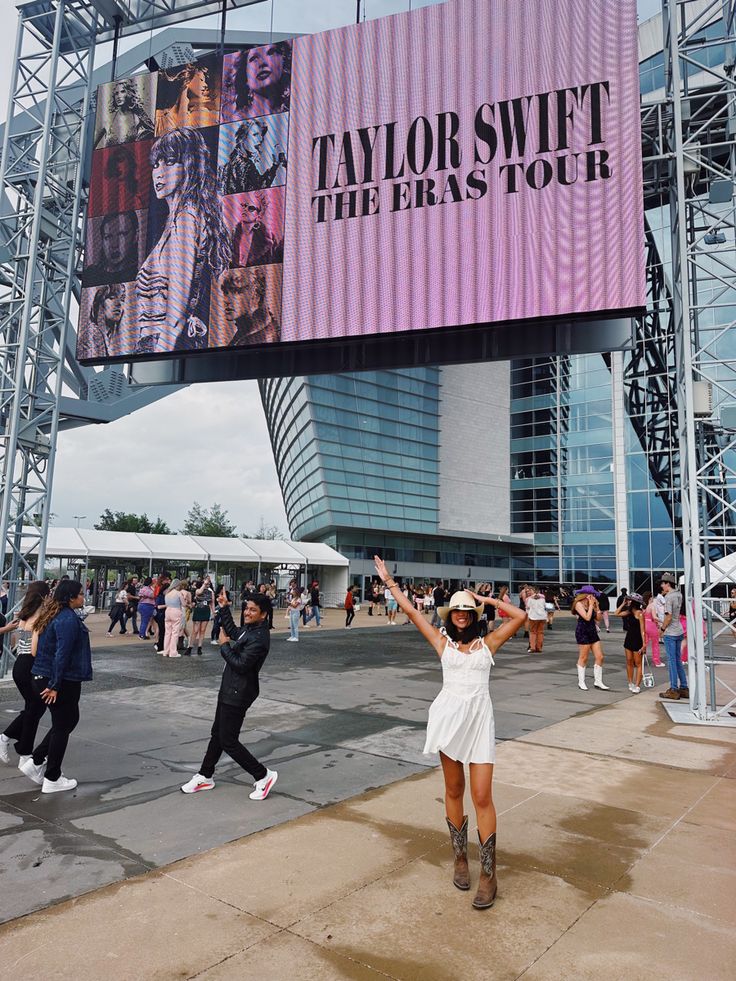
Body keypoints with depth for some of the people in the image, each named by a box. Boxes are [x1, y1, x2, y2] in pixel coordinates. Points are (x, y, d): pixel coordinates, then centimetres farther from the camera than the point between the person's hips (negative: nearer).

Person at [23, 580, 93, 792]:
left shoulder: (53, 615, 10)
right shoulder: (69, 619, -20)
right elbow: (61, 654, -24)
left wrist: (50, 682, 22)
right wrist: (55, 686, -22)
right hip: (64, 682, -9)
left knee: (70, 720, 21)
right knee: (62, 727, 4)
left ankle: (37, 761, 22)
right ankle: (52, 779, 15)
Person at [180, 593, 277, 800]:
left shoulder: (259, 638, -24)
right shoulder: (249, 629, 5)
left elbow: (240, 664, -26)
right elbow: (233, 632, 26)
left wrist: (224, 645, -14)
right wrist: (224, 608, 21)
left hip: (238, 694, -10)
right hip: (230, 689, 10)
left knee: (228, 741, -3)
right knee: (217, 734, 20)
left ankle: (263, 776, 7)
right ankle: (205, 777, 35)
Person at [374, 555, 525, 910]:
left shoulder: (487, 644, 7)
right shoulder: (443, 643, 7)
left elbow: (520, 616, -1)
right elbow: (411, 611, 7)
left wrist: (486, 599, 4)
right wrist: (388, 581, 8)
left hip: (479, 721, -1)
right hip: (448, 717, 1)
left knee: (482, 797, -4)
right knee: (453, 792, 11)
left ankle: (488, 874, 5)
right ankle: (460, 857, 28)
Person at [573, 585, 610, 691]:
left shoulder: (590, 604, 12)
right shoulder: (579, 604, -10)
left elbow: (598, 618, 10)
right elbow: (587, 617, -21)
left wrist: (596, 605, 5)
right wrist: (591, 605, -13)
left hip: (592, 632, 8)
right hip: (583, 632, -8)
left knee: (600, 657, 4)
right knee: (583, 658, 1)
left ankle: (598, 681, 14)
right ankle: (581, 682, 12)